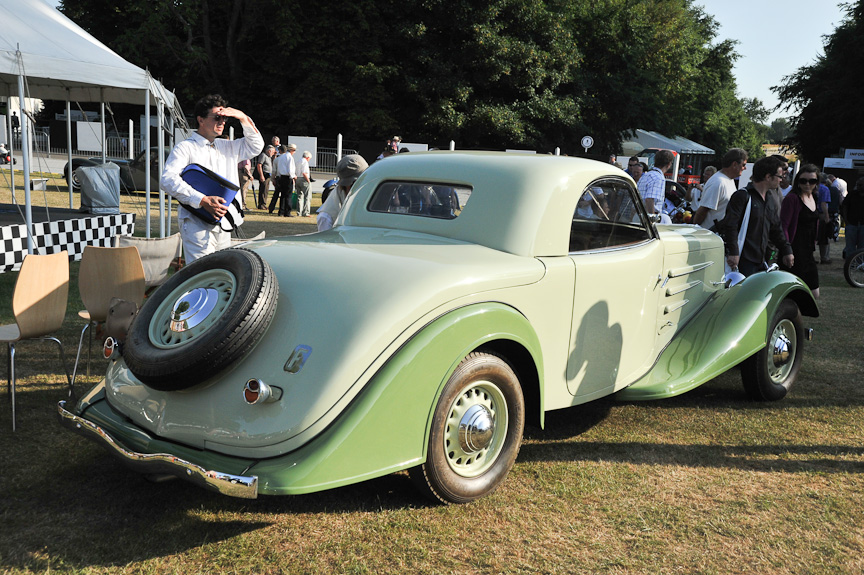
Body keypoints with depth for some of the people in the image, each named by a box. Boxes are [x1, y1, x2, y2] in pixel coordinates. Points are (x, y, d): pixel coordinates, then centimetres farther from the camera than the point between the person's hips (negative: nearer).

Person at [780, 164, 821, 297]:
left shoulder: (813, 197, 12)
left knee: (814, 293, 12)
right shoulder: (792, 198, -13)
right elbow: (783, 227, -19)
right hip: (795, 254, -9)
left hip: (808, 253, 9)